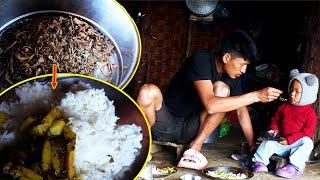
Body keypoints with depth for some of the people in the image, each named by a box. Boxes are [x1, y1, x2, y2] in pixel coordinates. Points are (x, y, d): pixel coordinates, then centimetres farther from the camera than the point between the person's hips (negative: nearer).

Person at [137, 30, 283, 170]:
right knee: (148, 92, -36)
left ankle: (195, 146, -17)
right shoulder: (201, 61, -22)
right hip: (166, 124, -5)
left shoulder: (233, 76, -1)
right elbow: (211, 105, -34)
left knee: (222, 89, -19)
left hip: (190, 130, 5)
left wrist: (253, 147, -2)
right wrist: (256, 96, -32)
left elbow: (241, 110, 5)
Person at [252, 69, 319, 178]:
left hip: (296, 144, -3)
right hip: (281, 142, 4)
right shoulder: (284, 107, 8)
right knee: (268, 142, -20)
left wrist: (289, 140, -19)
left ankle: (294, 167, -43)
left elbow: (307, 132, -11)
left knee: (307, 142, -33)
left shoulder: (310, 113, -6)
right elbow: (275, 119, 21)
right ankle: (259, 162, -17)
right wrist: (274, 129, -2)